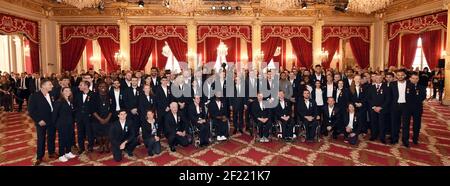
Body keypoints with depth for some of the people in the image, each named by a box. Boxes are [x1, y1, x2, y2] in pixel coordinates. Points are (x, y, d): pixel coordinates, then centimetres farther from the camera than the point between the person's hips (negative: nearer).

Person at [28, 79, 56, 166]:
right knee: (41, 139, 9)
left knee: (51, 138, 16)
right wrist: (38, 120, -17)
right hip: (41, 122, -4)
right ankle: (39, 157, 24)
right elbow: (31, 111, -13)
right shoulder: (34, 96, -14)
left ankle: (51, 153, 34)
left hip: (52, 121, 4)